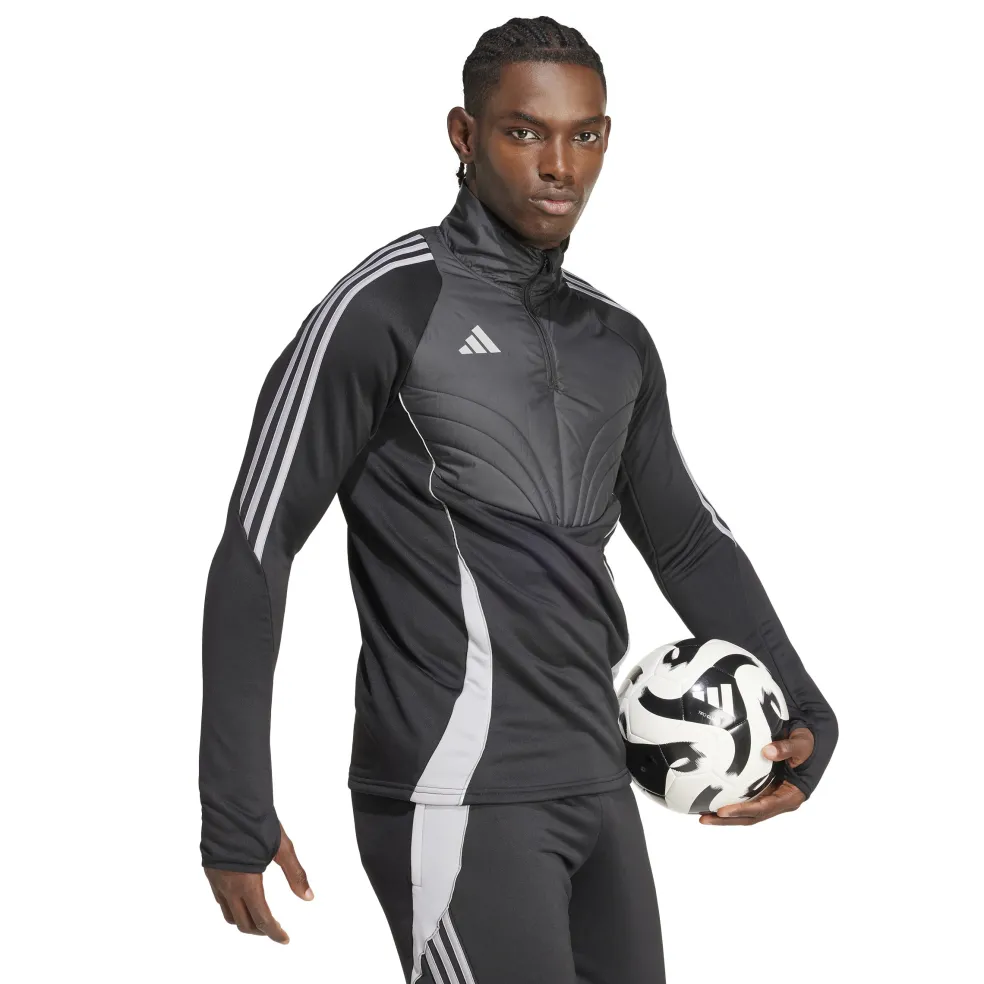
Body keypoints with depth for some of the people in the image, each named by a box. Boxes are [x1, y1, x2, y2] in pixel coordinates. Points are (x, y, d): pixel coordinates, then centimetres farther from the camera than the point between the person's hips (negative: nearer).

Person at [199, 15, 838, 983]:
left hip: (598, 789, 7)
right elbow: (256, 547, -6)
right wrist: (235, 816, -9)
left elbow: (688, 541, 26)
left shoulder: (618, 342, 14)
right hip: (460, 804, -7)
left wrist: (805, 716, 12)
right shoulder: (388, 305, -6)